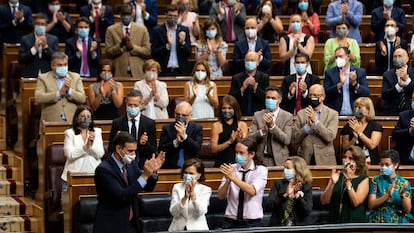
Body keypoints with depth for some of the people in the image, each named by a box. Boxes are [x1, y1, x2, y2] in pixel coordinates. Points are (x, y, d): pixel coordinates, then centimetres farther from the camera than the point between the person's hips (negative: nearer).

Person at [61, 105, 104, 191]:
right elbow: (69, 154, -8)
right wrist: (86, 147, -17)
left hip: (93, 174, 1)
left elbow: (100, 155, 2)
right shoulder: (70, 133, 6)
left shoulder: (97, 132, 12)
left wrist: (92, 144, -15)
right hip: (73, 176, -1)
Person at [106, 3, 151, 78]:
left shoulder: (142, 29, 7)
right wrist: (121, 45, -15)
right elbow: (108, 52, 1)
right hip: (119, 73, -1)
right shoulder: (111, 30, 5)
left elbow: (147, 51, 3)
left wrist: (132, 47, -11)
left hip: (137, 72, 1)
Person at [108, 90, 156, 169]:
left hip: (143, 166, 0)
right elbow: (110, 150, 8)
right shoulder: (117, 123, 8)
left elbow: (153, 150, 9)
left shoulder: (150, 123, 8)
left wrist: (145, 144, -12)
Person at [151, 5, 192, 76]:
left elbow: (189, 53, 3)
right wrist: (167, 46, -17)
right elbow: (154, 53, -3)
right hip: (164, 71, -1)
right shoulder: (158, 30, 1)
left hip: (181, 71, 1)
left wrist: (182, 43, -15)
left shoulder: (184, 30, 6)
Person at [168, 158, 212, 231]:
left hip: (197, 229, -1)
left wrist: (193, 194, -21)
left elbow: (201, 212, -10)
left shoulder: (205, 190, 5)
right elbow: (173, 212, -3)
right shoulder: (177, 187, 8)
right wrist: (185, 197, -17)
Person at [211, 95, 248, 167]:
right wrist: (229, 141, -13)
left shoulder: (242, 125, 9)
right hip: (221, 163, -1)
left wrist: (239, 139, -12)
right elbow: (214, 149, -2)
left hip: (238, 163, 1)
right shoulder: (216, 126, 5)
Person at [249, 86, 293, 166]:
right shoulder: (257, 115, 7)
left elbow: (287, 140, -10)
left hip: (279, 160, -1)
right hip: (261, 159, 1)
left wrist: (272, 126, -20)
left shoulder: (287, 116, 1)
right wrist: (263, 130, -19)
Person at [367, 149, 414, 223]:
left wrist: (403, 195, -18)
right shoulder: (376, 180, 5)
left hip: (398, 222, 0)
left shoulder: (404, 183, 5)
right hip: (378, 222, 0)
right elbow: (371, 205, -5)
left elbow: (407, 210, -1)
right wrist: (387, 195, -17)